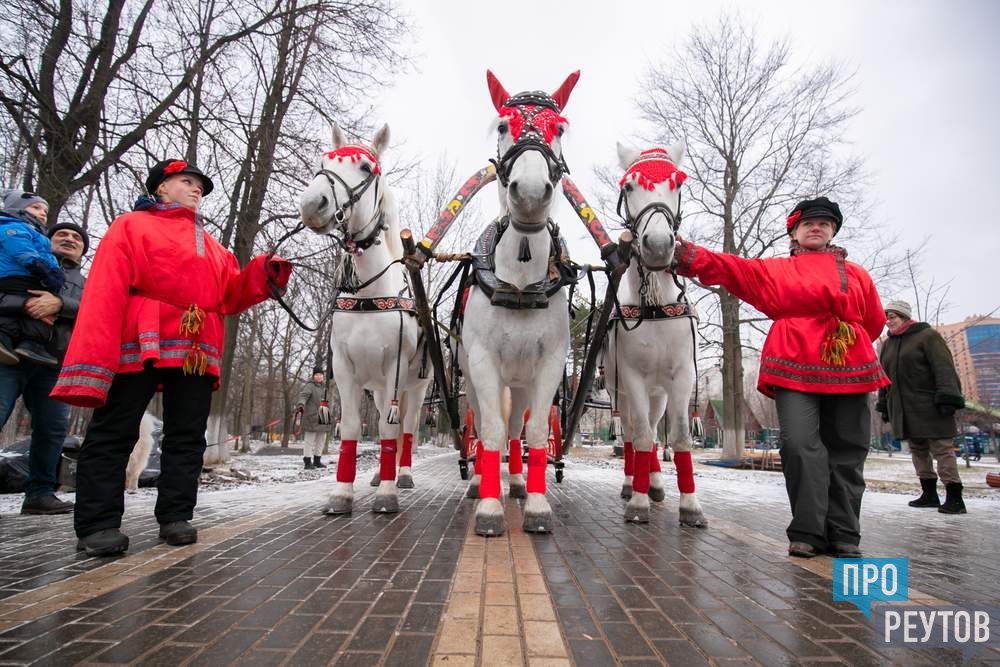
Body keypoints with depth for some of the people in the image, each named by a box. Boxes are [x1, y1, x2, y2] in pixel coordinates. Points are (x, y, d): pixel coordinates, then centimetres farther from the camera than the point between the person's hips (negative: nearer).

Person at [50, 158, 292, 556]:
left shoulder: (211, 246, 24)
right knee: (113, 432, -1)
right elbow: (105, 289, -4)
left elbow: (231, 295, 17)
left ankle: (175, 517, 14)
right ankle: (98, 524, 6)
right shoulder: (131, 226, 8)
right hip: (139, 345, -5)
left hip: (196, 351, 5)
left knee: (187, 435, 6)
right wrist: (94, 358, -14)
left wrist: (263, 276, -3)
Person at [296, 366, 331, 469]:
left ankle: (317, 461, 24)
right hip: (311, 418, -8)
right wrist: (301, 404, -44)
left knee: (321, 439, 13)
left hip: (322, 419, 8)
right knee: (309, 439, -6)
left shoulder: (324, 387, 18)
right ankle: (307, 462, -1)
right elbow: (303, 395, -24)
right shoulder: (310, 386, -6)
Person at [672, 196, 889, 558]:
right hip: (794, 370, -3)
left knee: (847, 452, 5)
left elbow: (875, 321, 21)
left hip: (849, 372, 3)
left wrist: (845, 344, 10)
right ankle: (808, 532, -3)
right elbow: (730, 267, -1)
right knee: (799, 445, -14)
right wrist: (687, 254, -12)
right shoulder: (776, 269, 13)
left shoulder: (857, 274, 21)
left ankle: (844, 535, 16)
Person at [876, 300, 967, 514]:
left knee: (942, 448, -3)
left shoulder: (927, 335, -3)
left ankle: (954, 498, 2)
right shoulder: (887, 344, 16)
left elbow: (944, 368, -11)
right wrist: (884, 406, 17)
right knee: (918, 450, 10)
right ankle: (929, 494, 17)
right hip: (903, 410, 7)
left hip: (929, 407, -7)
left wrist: (947, 399, -19)